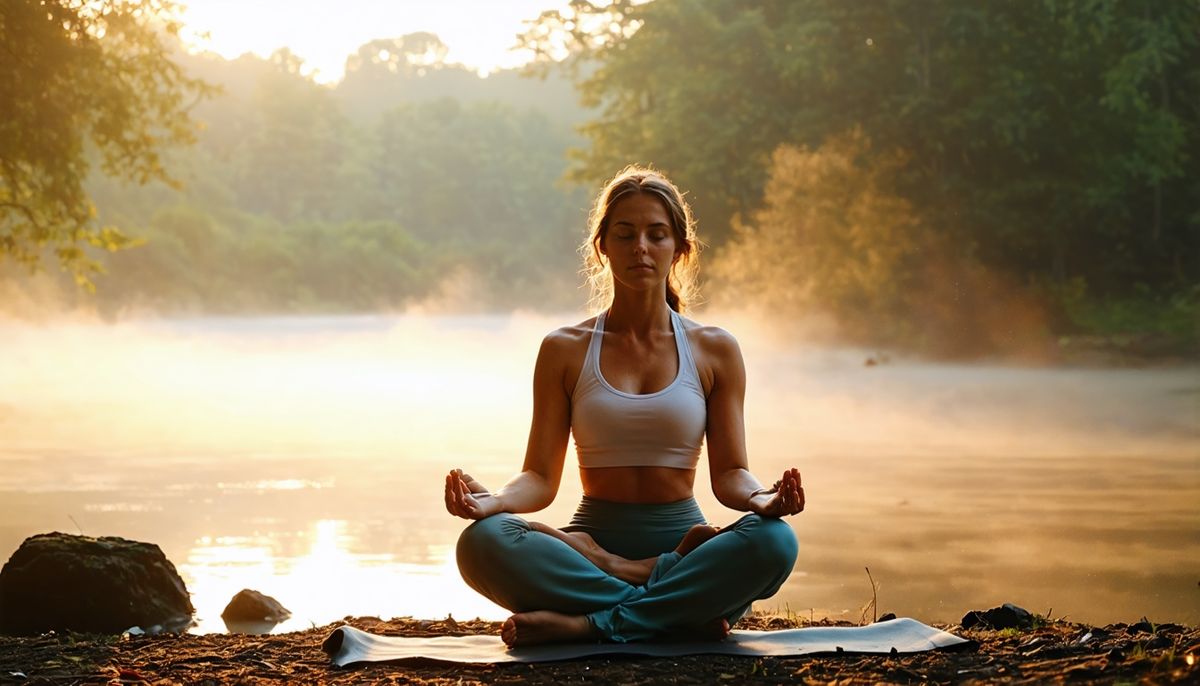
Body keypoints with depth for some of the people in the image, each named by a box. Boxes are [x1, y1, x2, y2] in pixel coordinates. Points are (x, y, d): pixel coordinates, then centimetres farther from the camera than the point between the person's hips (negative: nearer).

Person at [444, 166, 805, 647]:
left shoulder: (714, 351, 8)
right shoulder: (564, 351, 7)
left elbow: (728, 474, 4)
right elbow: (540, 477, 2)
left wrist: (761, 497, -20)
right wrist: (493, 499, -20)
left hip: (678, 535, 0)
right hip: (591, 543, 0)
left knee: (772, 539, -33)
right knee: (482, 541, -32)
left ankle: (586, 624, -28)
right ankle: (686, 611, -29)